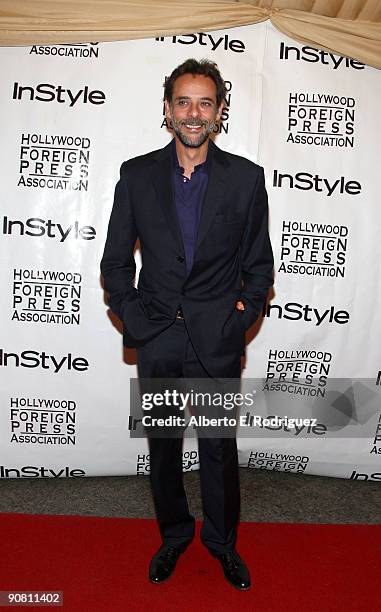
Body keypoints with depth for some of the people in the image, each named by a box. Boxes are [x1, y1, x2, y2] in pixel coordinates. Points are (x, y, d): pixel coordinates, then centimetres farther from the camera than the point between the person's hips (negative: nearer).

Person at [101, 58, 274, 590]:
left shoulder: (246, 178, 0)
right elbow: (115, 261, 6)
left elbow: (259, 263, 6)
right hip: (156, 338, 2)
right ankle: (174, 533, 41)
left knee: (219, 448, 11)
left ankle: (222, 540, 37)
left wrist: (245, 312, -6)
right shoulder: (136, 175, 2)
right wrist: (131, 315, -5)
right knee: (163, 446, 16)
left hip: (217, 339, -1)